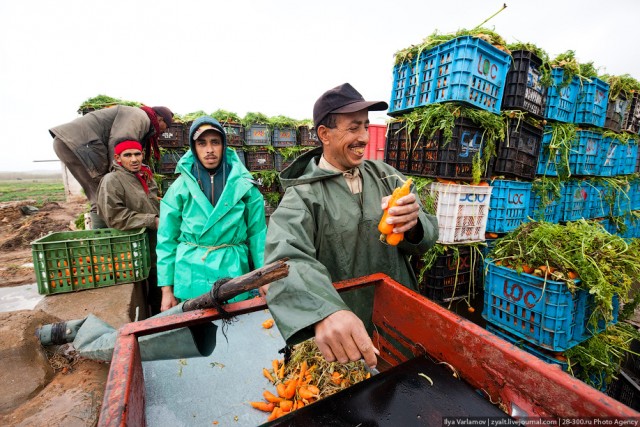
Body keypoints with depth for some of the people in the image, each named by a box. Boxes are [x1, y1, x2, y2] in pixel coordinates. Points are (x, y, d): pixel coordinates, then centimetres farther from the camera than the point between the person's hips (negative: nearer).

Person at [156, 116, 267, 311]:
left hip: (233, 273, 0)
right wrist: (166, 288, 2)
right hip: (191, 279, 1)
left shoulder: (243, 184, -2)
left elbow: (257, 234, -1)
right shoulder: (180, 187, 0)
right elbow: (167, 240, 3)